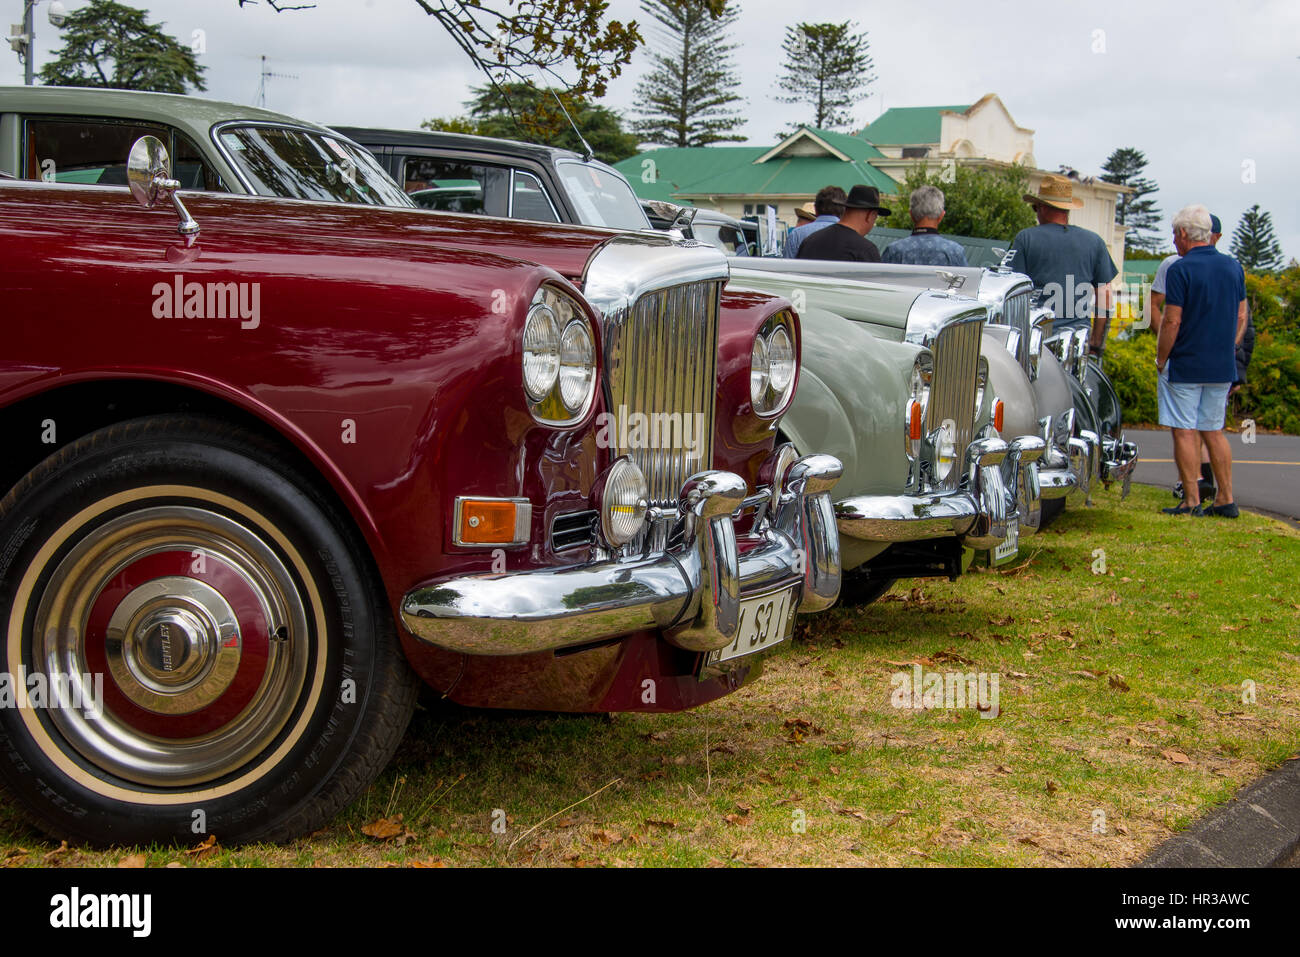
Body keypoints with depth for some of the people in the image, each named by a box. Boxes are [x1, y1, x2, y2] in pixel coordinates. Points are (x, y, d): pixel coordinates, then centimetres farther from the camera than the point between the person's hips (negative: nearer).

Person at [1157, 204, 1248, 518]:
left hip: (1185, 365, -6)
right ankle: (1225, 499, 12)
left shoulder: (1181, 269, -13)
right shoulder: (1233, 266, 7)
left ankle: (1192, 501, 0)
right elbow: (1241, 317, 11)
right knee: (1214, 431, 14)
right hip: (1222, 366, 6)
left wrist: (1161, 360, -4)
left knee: (1184, 432, 1)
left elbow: (1172, 322, -15)